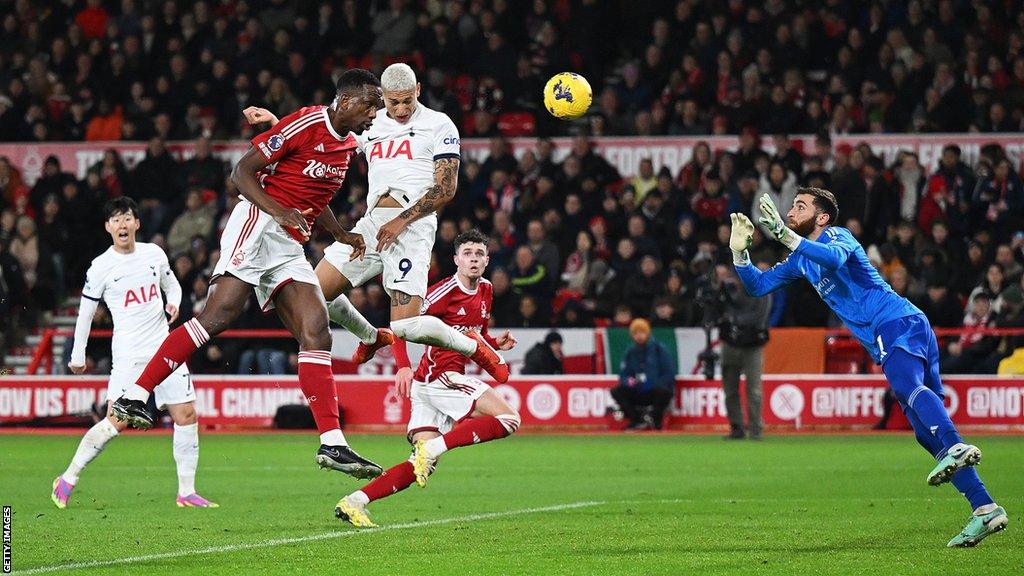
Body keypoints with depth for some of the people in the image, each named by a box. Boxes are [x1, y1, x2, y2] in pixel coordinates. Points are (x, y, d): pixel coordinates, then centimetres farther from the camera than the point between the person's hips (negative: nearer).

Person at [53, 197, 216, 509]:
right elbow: (86, 311, 4)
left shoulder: (154, 254, 6)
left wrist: (174, 303, 1)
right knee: (117, 421, -14)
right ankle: (67, 480, -2)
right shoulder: (101, 267, -5)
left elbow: (172, 284, 23)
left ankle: (186, 492, 6)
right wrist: (78, 355, 8)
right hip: (128, 353, -5)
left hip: (164, 348, 5)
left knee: (186, 414, -2)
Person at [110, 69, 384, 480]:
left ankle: (333, 445, -8)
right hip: (257, 223, -8)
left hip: (290, 246, 8)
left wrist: (340, 235, 20)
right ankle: (134, 397, -21)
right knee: (222, 312, -22)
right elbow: (243, 172, -9)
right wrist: (281, 213, -21)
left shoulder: (348, 143, 17)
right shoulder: (307, 123, -9)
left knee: (316, 330, -4)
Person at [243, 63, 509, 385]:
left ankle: (471, 345, 11)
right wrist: (274, 121, 13)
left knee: (407, 326, -18)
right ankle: (372, 337, 28)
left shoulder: (438, 126, 1)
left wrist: (402, 221, -13)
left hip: (413, 226, -6)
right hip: (372, 224, 6)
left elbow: (446, 189, -6)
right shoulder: (371, 124, 17)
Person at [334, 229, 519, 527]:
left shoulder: (485, 290, 15)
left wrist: (495, 343, 7)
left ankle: (353, 502, 0)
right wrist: (403, 366, -25)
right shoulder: (447, 291, -11)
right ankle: (432, 447, -19)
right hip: (440, 376, -9)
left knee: (422, 466, 4)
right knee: (509, 419, -16)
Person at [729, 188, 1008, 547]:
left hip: (899, 322, -8)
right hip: (883, 342, 8)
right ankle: (985, 509, -7)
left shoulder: (835, 235, -1)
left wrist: (785, 235, -30)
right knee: (927, 433, -1)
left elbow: (835, 257, -25)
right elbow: (757, 286, 27)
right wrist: (739, 251, 11)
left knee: (906, 385, -37)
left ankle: (957, 449, -61)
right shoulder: (800, 260, 25)